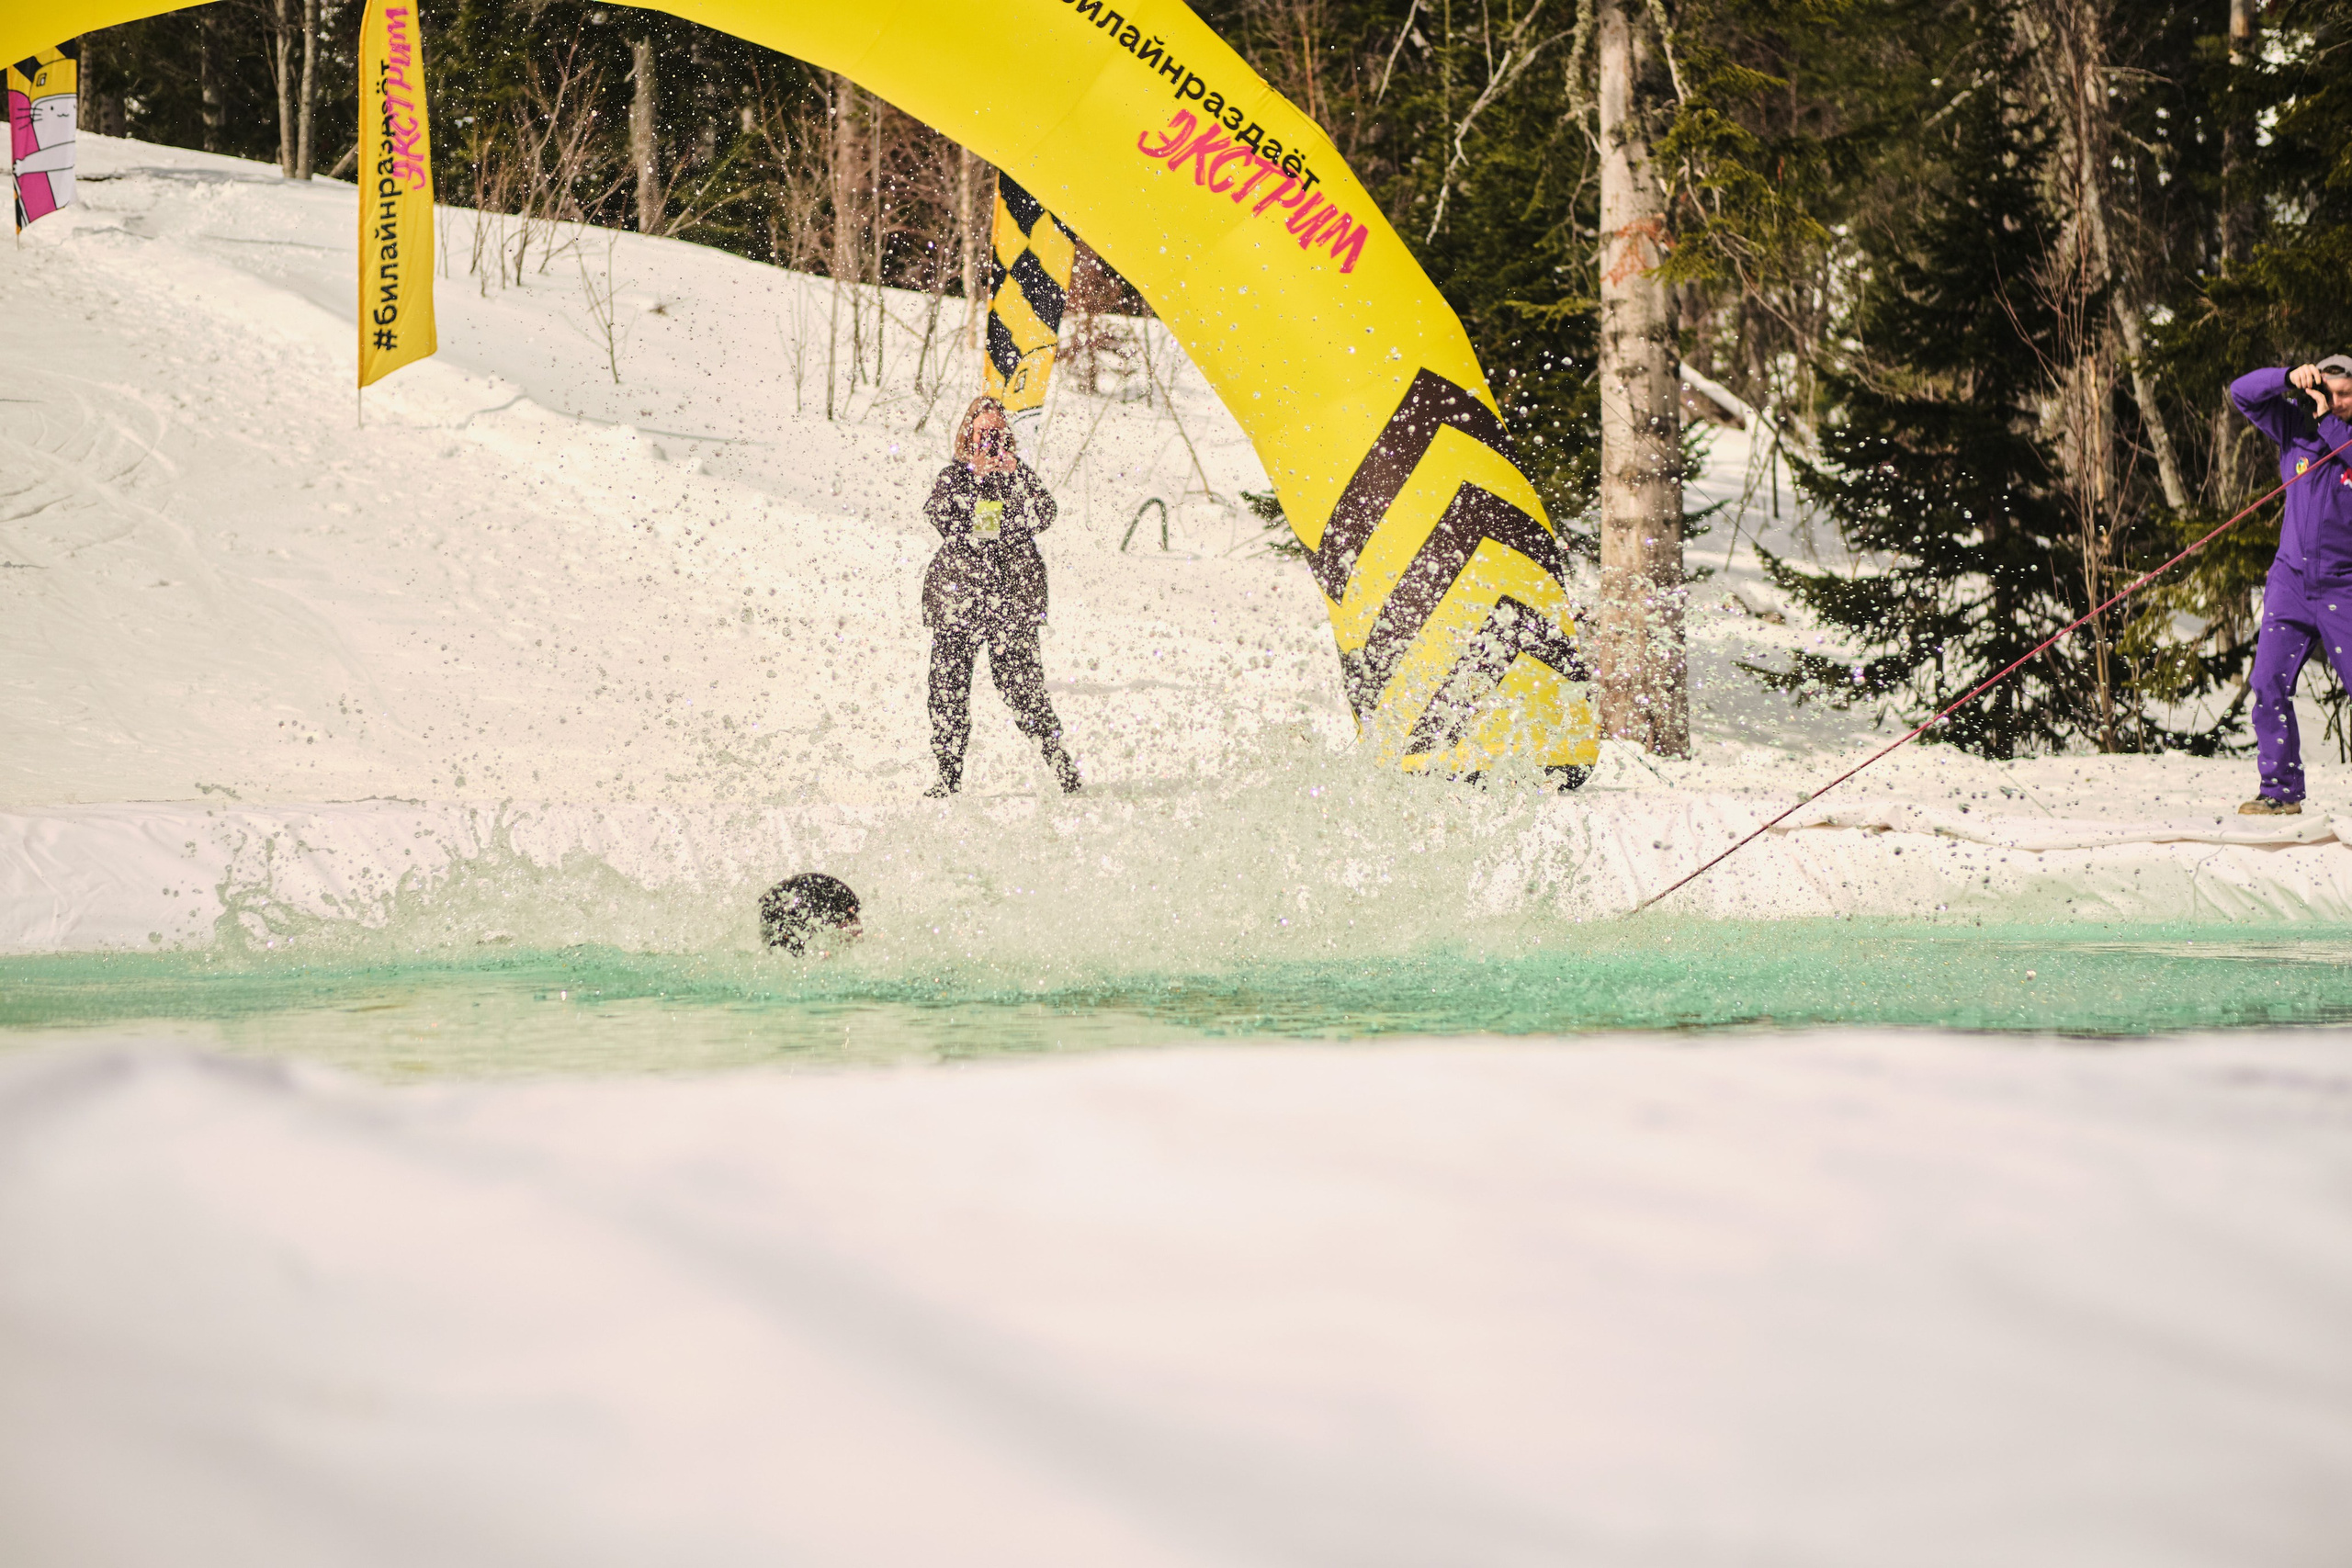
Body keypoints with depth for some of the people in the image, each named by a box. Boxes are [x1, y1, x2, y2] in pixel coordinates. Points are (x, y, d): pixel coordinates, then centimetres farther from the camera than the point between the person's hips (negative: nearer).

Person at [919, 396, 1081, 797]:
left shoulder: (1020, 474, 9)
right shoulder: (953, 476, 10)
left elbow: (1041, 518, -7)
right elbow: (943, 518, -7)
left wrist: (1013, 475, -12)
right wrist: (974, 474, -12)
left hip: (1012, 594, -1)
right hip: (957, 593, 1)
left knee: (1021, 684, -7)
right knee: (948, 686, -2)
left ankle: (1058, 759, 6)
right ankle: (949, 773, 8)